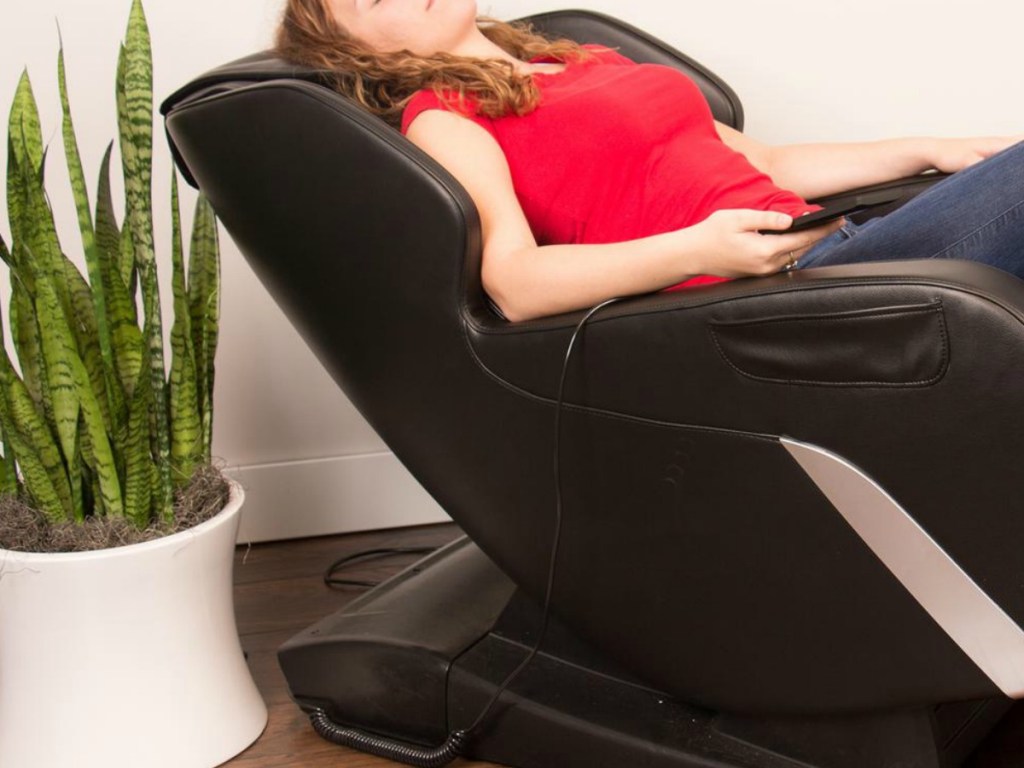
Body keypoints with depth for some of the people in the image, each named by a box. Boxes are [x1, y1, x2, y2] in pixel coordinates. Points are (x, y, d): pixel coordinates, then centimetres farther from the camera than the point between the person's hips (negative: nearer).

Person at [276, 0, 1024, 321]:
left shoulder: (592, 61, 25)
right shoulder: (441, 116, 3)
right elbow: (514, 281, -15)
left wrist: (925, 151, 20)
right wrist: (700, 250, -28)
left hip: (826, 239, 8)